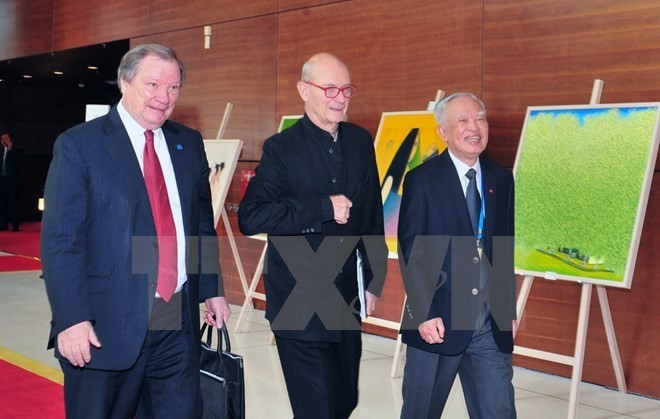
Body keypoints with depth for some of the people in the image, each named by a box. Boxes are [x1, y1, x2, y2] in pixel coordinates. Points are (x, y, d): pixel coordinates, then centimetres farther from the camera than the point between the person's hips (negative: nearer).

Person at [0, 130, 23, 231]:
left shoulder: (17, 149, 0)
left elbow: (19, 160, -19)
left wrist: (10, 150, -17)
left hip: (13, 181, -6)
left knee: (14, 203, -5)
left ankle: (15, 226, -4)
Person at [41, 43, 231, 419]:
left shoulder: (189, 144, 10)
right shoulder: (78, 145, -6)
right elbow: (60, 240, -10)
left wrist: (212, 289, 13)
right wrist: (71, 318, -17)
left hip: (179, 320, 5)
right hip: (106, 324, -4)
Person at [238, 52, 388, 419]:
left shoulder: (361, 142, 6)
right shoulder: (282, 148, -9)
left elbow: (372, 216, 12)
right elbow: (250, 218, -19)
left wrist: (373, 279, 11)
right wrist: (324, 208, -23)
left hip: (347, 301, 5)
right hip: (299, 304, -5)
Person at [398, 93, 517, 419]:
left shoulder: (501, 179, 8)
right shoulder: (422, 180, -6)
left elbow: (505, 248, 13)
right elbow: (410, 251, -9)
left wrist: (509, 309, 11)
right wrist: (423, 314, -14)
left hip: (492, 325, 4)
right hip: (438, 322, -4)